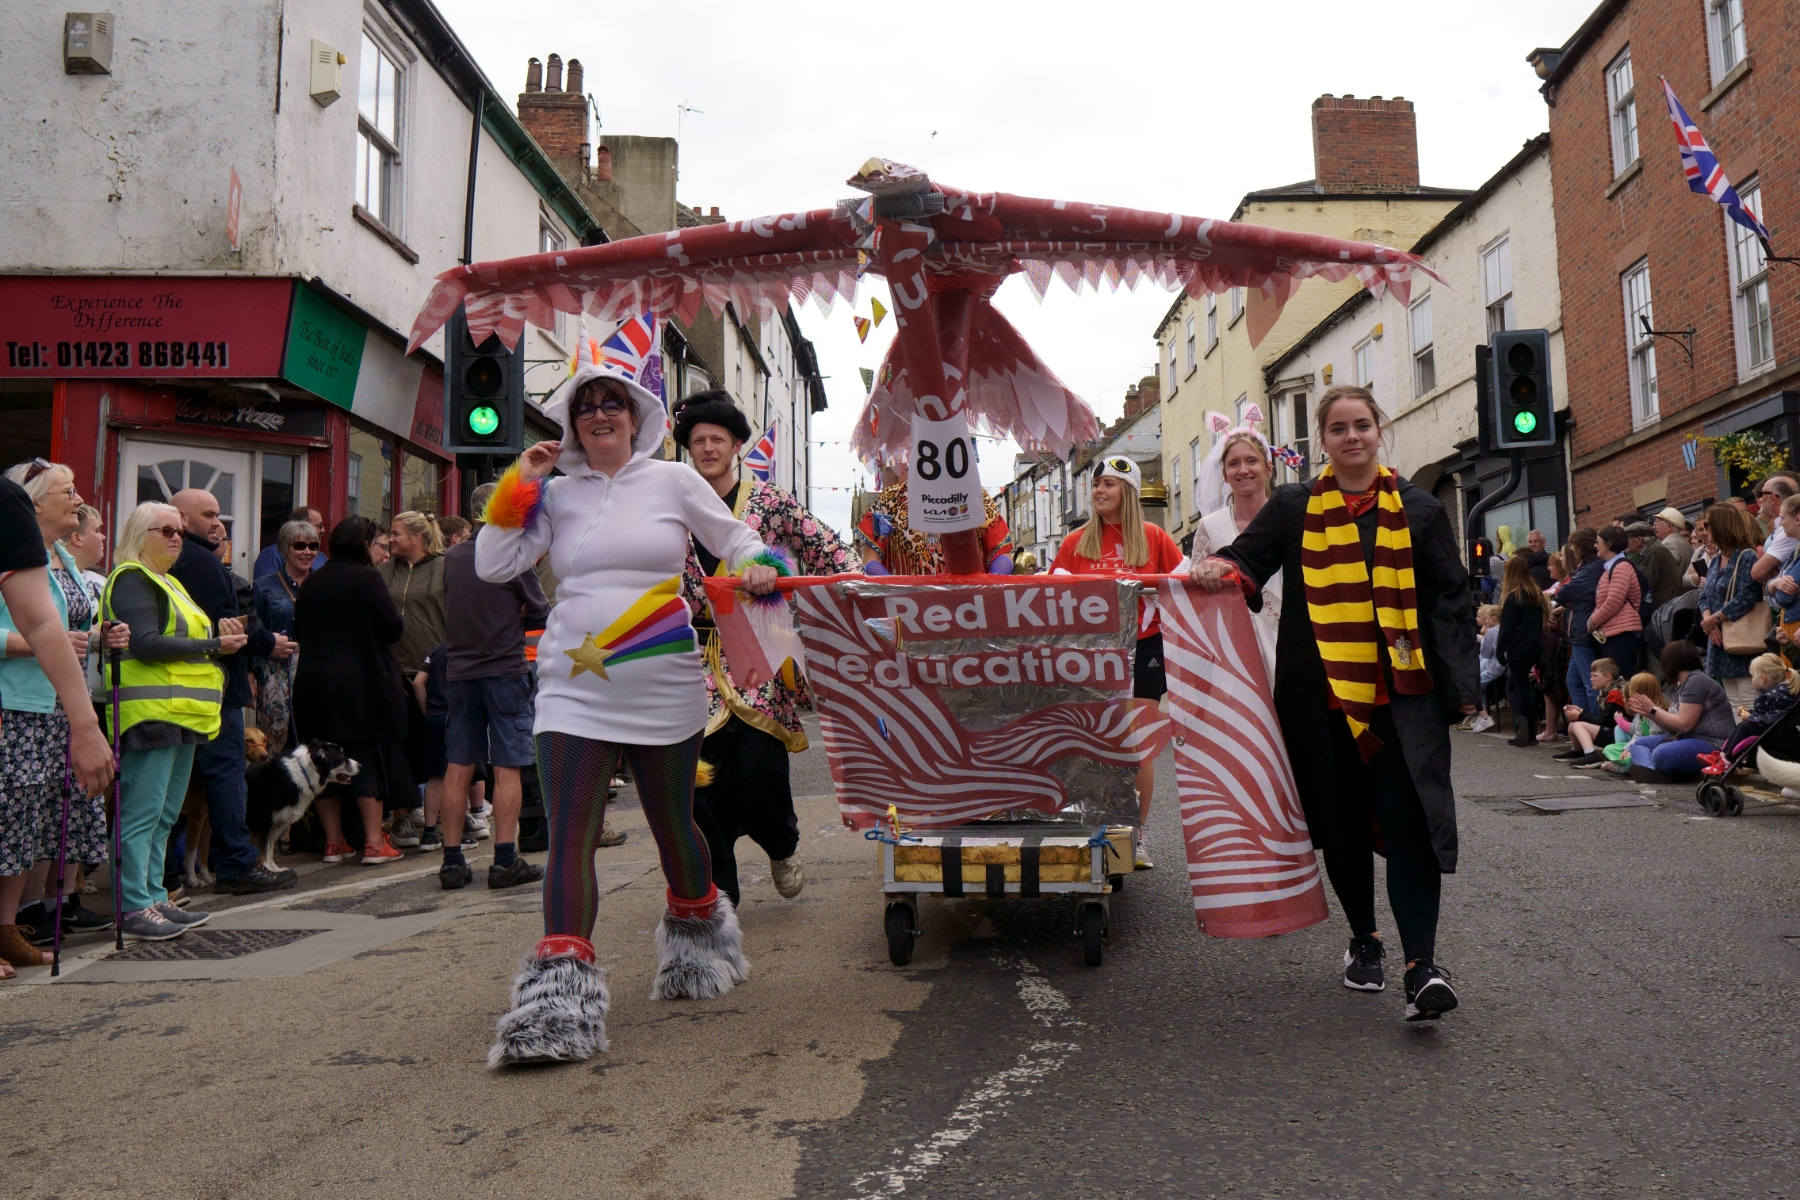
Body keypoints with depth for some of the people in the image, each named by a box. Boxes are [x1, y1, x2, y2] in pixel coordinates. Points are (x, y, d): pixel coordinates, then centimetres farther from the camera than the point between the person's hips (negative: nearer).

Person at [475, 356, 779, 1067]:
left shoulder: (673, 481, 5)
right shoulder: (556, 495, 9)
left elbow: (737, 540, 11)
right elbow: (491, 566, 4)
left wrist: (757, 568, -11)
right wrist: (519, 485, 1)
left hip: (663, 690, -1)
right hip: (573, 691, 1)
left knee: (672, 826, 13)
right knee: (570, 838, -9)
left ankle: (697, 924, 41)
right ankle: (561, 990, -10)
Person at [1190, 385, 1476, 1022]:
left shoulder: (1419, 510, 9)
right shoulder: (1293, 508, 10)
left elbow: (1450, 601, 7)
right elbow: (1248, 553, 0)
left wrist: (1459, 685, -1)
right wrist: (1221, 568, -25)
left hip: (1402, 693, -1)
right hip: (1323, 695, 2)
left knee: (1407, 821, -12)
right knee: (1342, 822, 11)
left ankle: (1422, 965, -11)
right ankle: (1363, 939, 30)